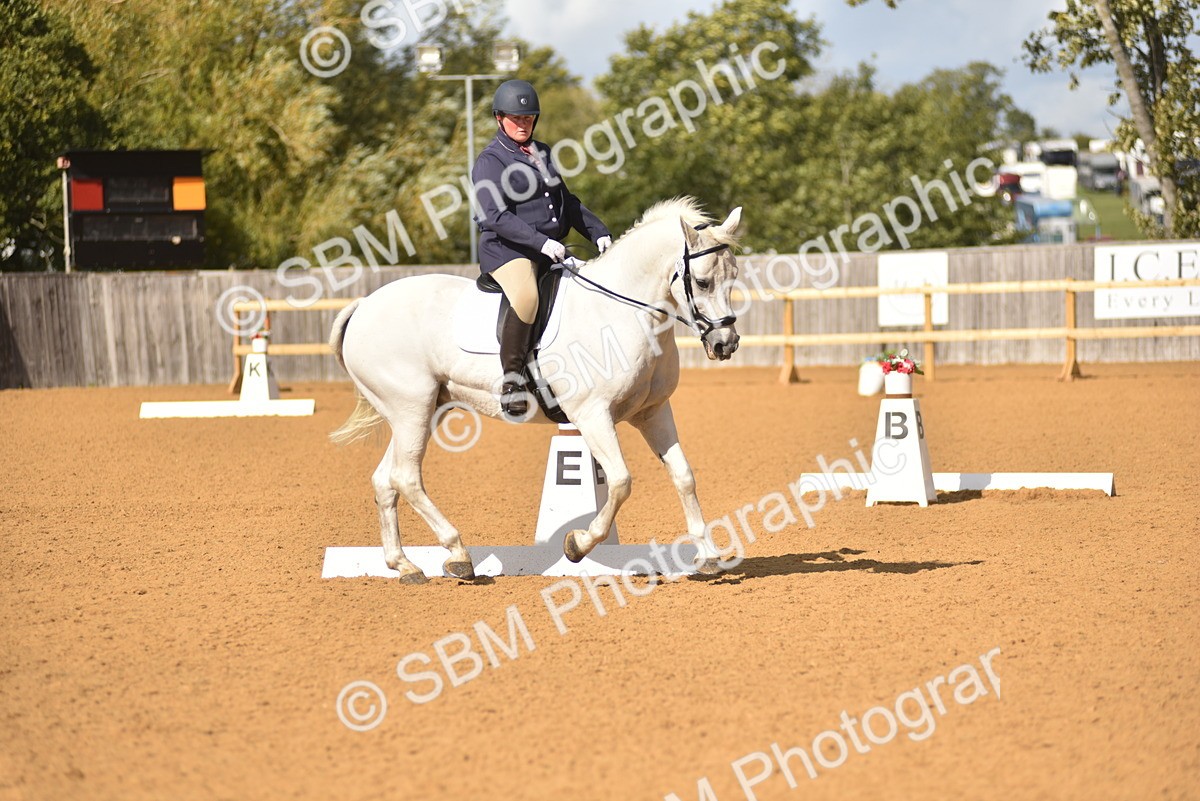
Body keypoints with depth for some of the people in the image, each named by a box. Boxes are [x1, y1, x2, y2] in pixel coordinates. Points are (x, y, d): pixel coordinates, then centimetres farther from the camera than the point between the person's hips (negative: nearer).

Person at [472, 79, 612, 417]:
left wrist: (597, 232, 15)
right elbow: (497, 217, -18)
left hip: (550, 248, 9)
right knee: (526, 297, -37)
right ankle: (512, 377, -32)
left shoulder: (542, 153, 19)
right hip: (506, 250, -9)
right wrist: (542, 242, -27)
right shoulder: (490, 161, -6)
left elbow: (567, 202, 28)